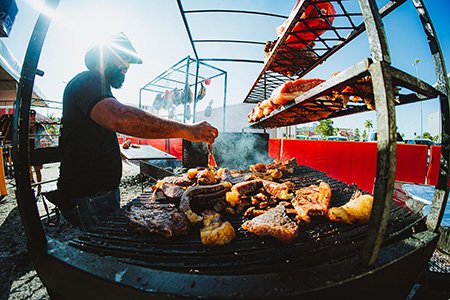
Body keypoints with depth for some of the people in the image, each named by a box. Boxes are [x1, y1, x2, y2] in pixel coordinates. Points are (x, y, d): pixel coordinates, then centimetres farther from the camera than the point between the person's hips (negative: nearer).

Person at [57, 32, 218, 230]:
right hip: (88, 197, -10)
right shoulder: (87, 82, -16)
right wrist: (185, 130, -41)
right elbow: (118, 117, -38)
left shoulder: (98, 87, 20)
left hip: (105, 190, 10)